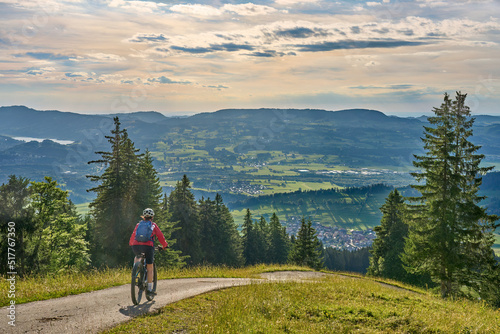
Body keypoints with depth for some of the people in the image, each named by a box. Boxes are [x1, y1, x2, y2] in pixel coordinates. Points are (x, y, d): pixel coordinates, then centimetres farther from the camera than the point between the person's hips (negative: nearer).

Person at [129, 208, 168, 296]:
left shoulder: (139, 224, 20)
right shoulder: (153, 225, 13)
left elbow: (133, 235, 27)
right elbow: (160, 236, 13)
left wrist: (131, 244, 44)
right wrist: (165, 245, 28)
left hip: (136, 246, 3)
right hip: (148, 246, -3)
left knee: (137, 257, 37)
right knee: (150, 268, 8)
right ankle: (149, 289, 7)